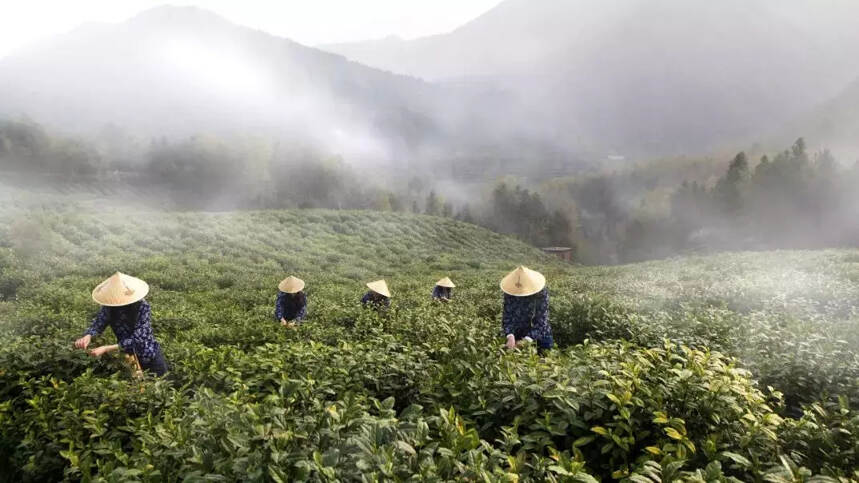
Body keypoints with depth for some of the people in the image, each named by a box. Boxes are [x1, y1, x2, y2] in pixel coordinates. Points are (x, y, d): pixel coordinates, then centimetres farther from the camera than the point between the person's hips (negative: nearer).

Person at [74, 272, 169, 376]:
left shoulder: (142, 307, -26)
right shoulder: (109, 307, -11)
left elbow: (135, 340, -28)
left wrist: (106, 349, -34)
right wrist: (87, 337, -34)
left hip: (149, 359, -4)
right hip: (127, 357, 4)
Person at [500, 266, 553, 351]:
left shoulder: (542, 293, -23)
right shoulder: (509, 292, -17)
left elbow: (541, 320, -24)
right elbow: (507, 316, -17)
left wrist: (527, 339, -34)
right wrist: (510, 336, -34)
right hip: (517, 332, 1)